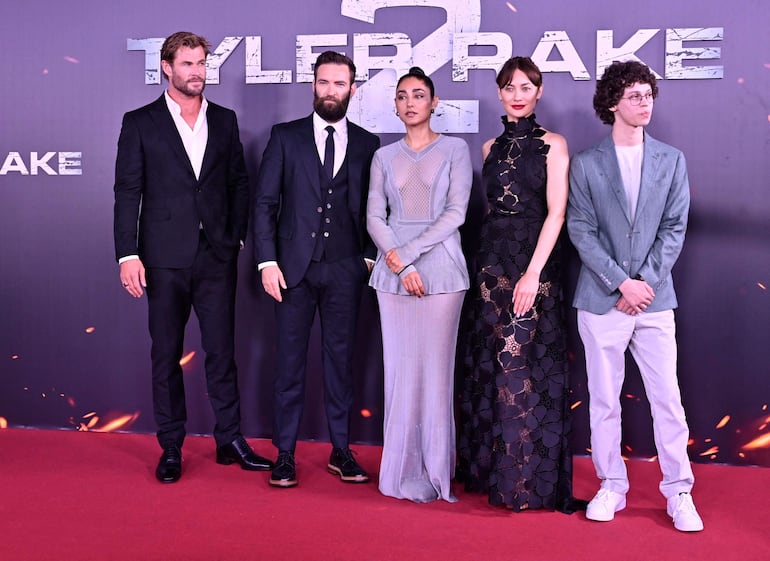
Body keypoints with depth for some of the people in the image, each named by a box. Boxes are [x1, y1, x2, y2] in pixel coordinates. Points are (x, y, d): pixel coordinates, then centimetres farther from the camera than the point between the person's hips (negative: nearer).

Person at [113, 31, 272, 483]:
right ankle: (171, 448, 17)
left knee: (222, 349, 6)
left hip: (217, 256, 2)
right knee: (166, 354, 6)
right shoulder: (140, 123, 2)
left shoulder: (225, 120, 10)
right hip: (165, 258, -2)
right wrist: (128, 255, -9)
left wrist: (237, 238, 3)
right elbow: (127, 193, -2)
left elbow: (240, 183, 13)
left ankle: (230, 440, 18)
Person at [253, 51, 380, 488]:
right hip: (295, 267, -1)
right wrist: (267, 261, -5)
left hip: (345, 270, 1)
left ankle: (341, 452, 18)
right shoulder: (285, 137, 5)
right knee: (291, 361, 3)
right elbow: (265, 202, 2)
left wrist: (369, 257, 1)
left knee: (341, 359, 7)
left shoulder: (367, 144, 8)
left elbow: (372, 209, 11)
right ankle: (285, 455, 12)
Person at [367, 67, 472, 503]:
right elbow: (375, 217, 5)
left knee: (436, 369, -3)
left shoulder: (455, 149, 4)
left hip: (440, 268, -2)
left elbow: (455, 213, -5)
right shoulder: (385, 157, 12)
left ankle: (435, 470, 7)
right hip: (393, 270, 3)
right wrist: (401, 267, -9)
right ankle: (404, 469, 12)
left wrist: (408, 252, -12)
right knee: (400, 368, 3)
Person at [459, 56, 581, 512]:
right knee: (492, 362, 8)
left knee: (526, 365, -4)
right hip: (493, 261, 5)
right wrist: (492, 265, 6)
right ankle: (493, 469, 20)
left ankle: (529, 479, 6)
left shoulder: (552, 145, -1)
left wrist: (533, 273, -19)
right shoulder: (492, 148, 14)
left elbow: (556, 213, -10)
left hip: (534, 262, -5)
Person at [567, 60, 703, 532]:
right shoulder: (586, 164, 2)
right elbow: (581, 231, -3)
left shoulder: (671, 160, 7)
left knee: (667, 398, 2)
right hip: (601, 298, 0)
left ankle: (679, 492, 13)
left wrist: (646, 281, -8)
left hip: (654, 297, 1)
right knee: (604, 399, 7)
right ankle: (612, 487, 20)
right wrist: (622, 282, -11)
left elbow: (674, 228, 3)